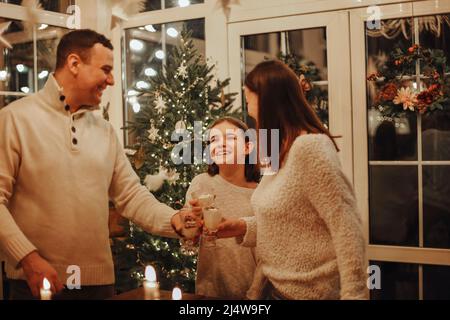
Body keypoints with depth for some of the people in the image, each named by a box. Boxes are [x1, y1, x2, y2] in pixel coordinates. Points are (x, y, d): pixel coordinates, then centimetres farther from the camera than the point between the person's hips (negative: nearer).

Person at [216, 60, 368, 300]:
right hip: (276, 286, 9)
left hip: (307, 292, -9)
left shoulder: (309, 147, -21)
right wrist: (245, 227, 2)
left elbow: (347, 228, -24)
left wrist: (354, 294, -23)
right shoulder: (282, 152, 10)